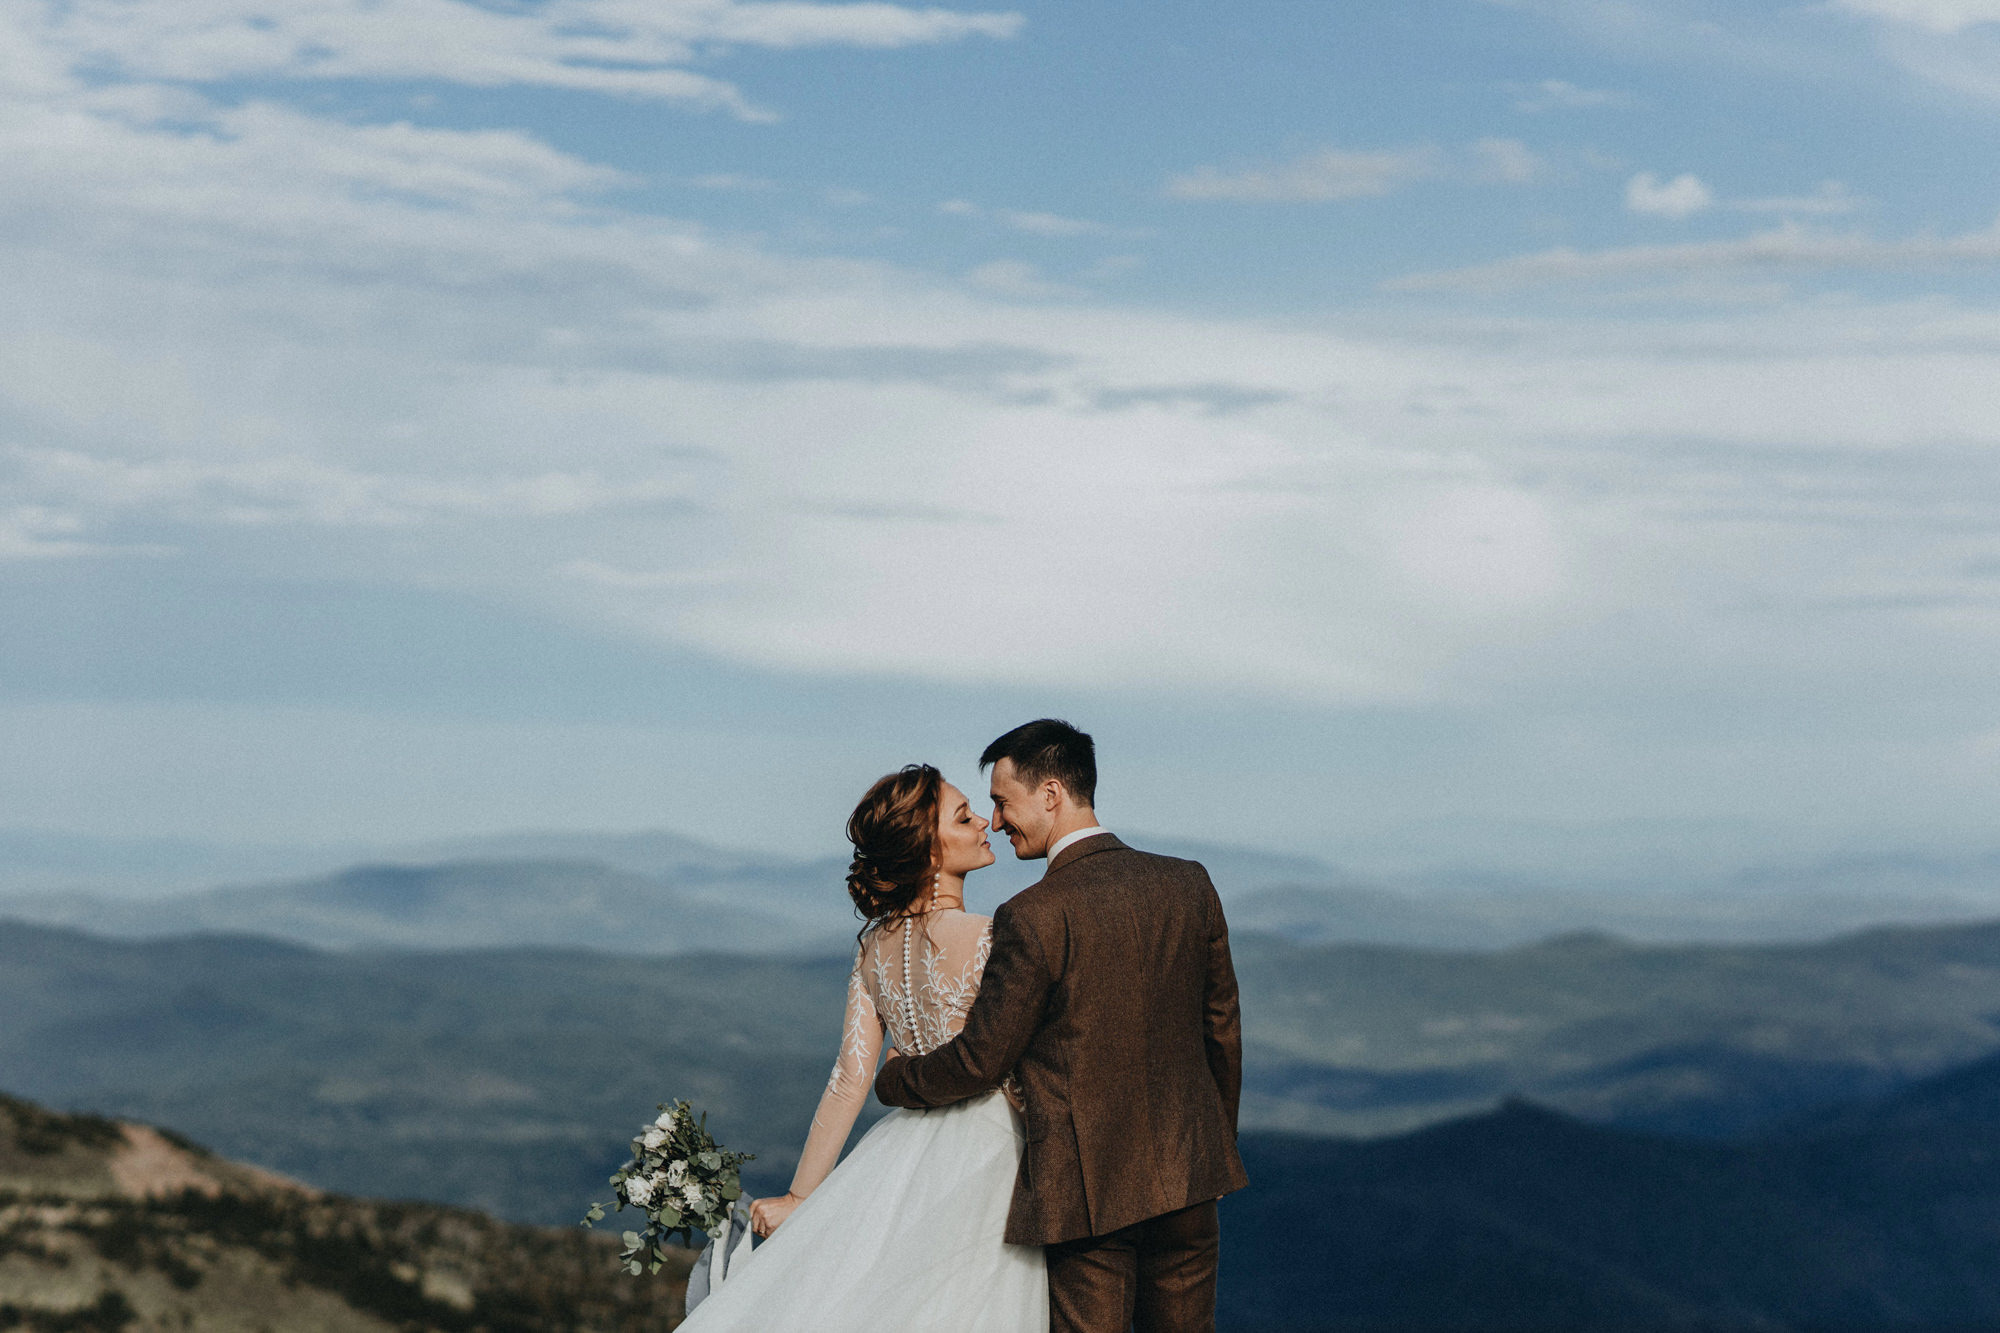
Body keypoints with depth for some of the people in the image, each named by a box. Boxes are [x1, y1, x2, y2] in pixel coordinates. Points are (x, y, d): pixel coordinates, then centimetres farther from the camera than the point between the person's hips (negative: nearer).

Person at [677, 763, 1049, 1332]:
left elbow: (849, 1079, 1)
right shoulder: (984, 940, -16)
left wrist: (800, 1197, 5)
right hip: (983, 1159, -6)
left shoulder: (874, 946, 4)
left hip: (903, 1153, 6)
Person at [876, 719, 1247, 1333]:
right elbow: (1222, 1030, 11)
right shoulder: (1190, 885, 2)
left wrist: (895, 1078, 12)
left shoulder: (1032, 918, -16)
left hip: (1088, 1190, -5)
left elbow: (980, 1061, -8)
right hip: (1189, 1178, 5)